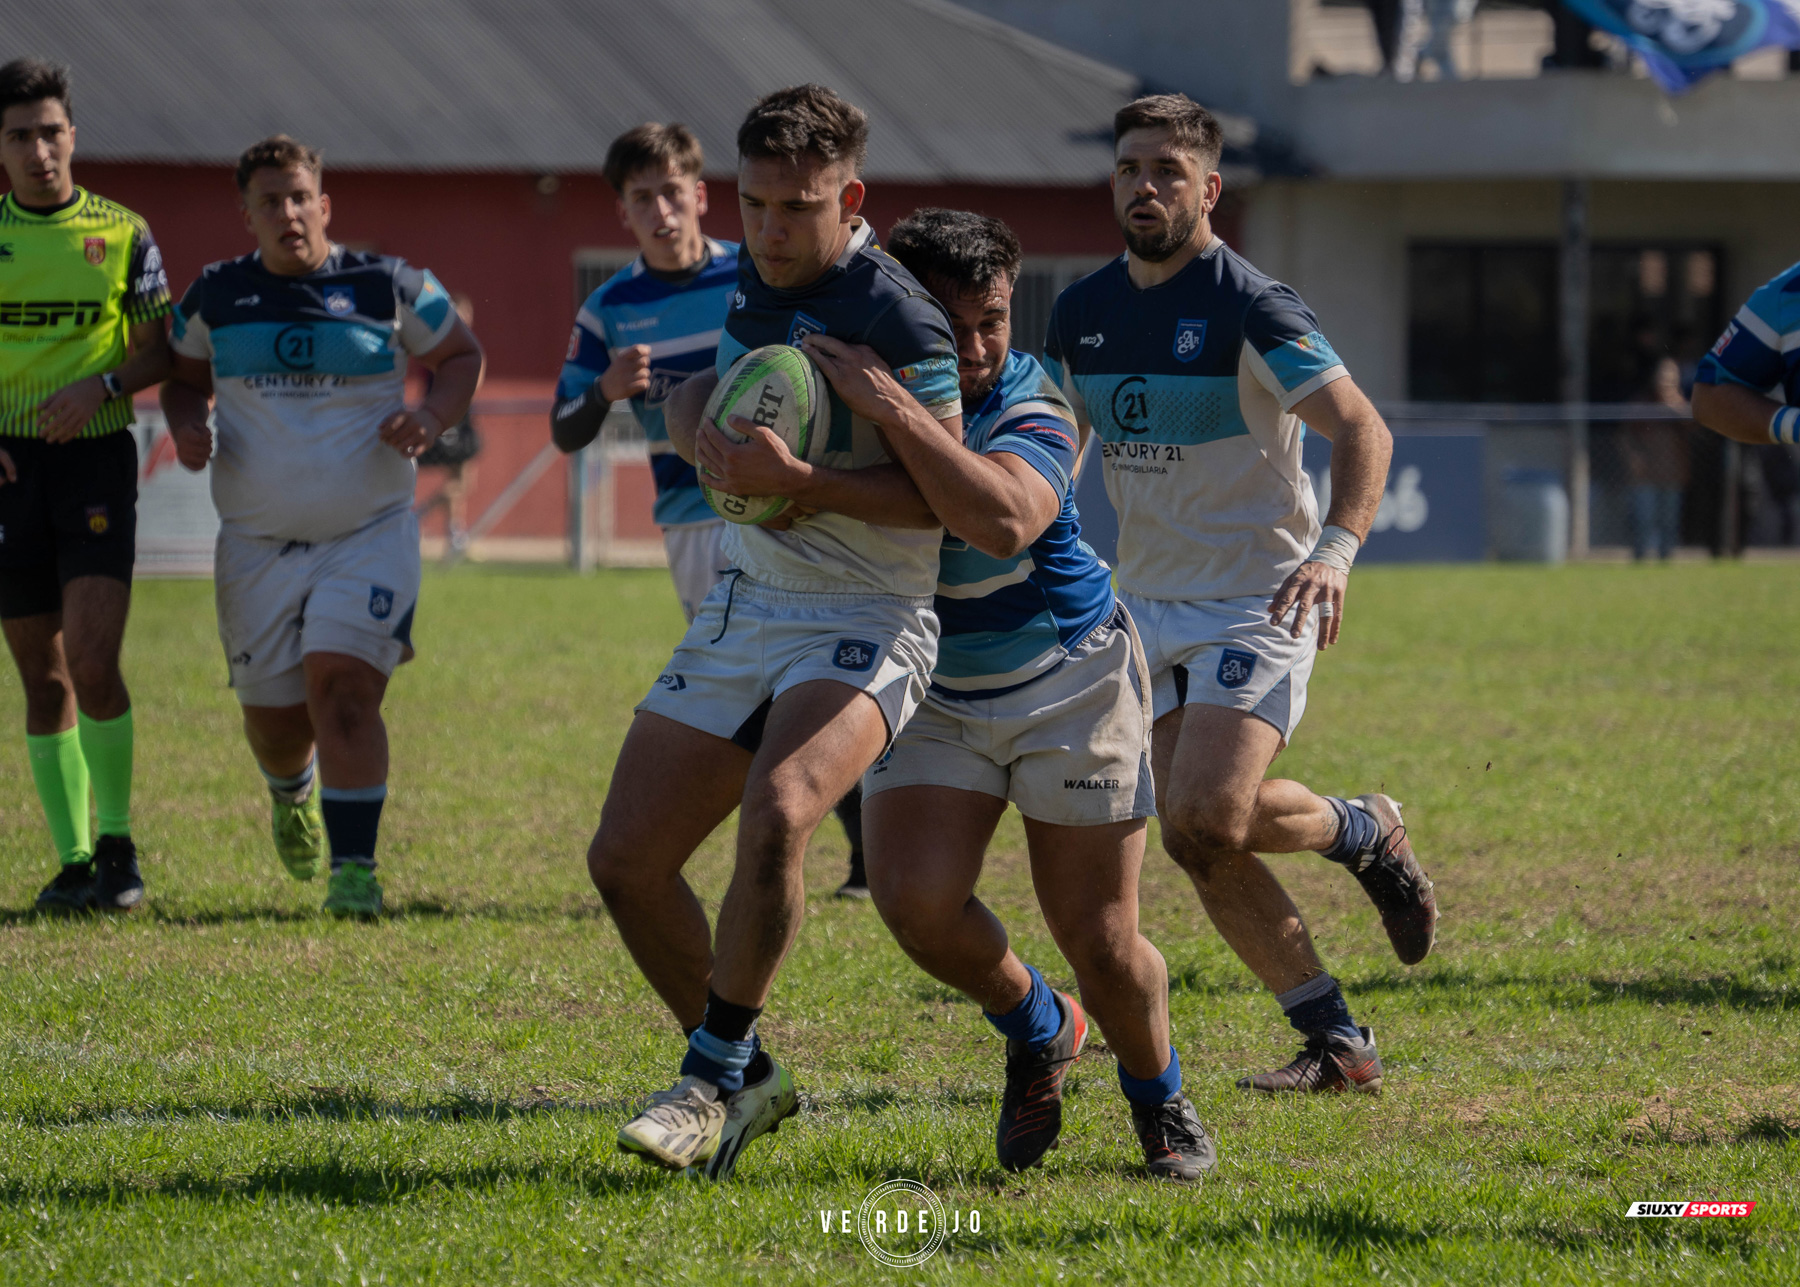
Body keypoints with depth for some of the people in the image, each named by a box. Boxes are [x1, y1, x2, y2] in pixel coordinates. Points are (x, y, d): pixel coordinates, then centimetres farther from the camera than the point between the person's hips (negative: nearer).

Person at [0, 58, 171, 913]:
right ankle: (73, 859, 13)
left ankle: (117, 843, 1)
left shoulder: (121, 234, 2)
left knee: (93, 665, -15)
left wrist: (100, 387, -14)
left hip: (96, 457, -2)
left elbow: (161, 351, 6)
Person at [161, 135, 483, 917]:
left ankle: (354, 867, -16)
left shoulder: (387, 288, -2)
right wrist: (187, 427, -3)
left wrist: (430, 419, -9)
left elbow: (461, 356, 11)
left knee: (341, 684, -20)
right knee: (273, 711, 6)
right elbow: (185, 378, 20)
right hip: (258, 541, 3)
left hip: (370, 531, -3)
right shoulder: (215, 297, 4)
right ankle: (291, 794, 44)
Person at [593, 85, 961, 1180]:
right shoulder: (756, 281, 7)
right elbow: (696, 398, 20)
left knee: (777, 814, -34)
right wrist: (708, 439, -4)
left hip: (866, 625, -8)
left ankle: (712, 1080, -22)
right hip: (750, 607, 8)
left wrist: (799, 482, -30)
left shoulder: (896, 318, -18)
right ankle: (746, 1077, 18)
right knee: (626, 860, 1)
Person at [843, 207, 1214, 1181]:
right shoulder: (845, 377, -11)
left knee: (1100, 938, -5)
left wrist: (890, 408, -49)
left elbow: (1003, 520, -46)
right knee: (915, 899, -18)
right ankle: (1035, 1030, 14)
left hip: (1068, 679, -3)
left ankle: (1160, 1100, 26)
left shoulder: (1032, 413, -25)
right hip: (929, 691, 4)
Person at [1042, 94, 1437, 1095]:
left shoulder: (1251, 308, -14)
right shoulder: (1082, 314, 6)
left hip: (1257, 600, -7)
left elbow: (1364, 429, -18)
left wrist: (1337, 548, -34)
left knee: (1206, 816, -22)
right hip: (1151, 603, 7)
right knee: (1199, 839, -1)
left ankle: (1367, 832, 9)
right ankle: (1339, 1043, 9)